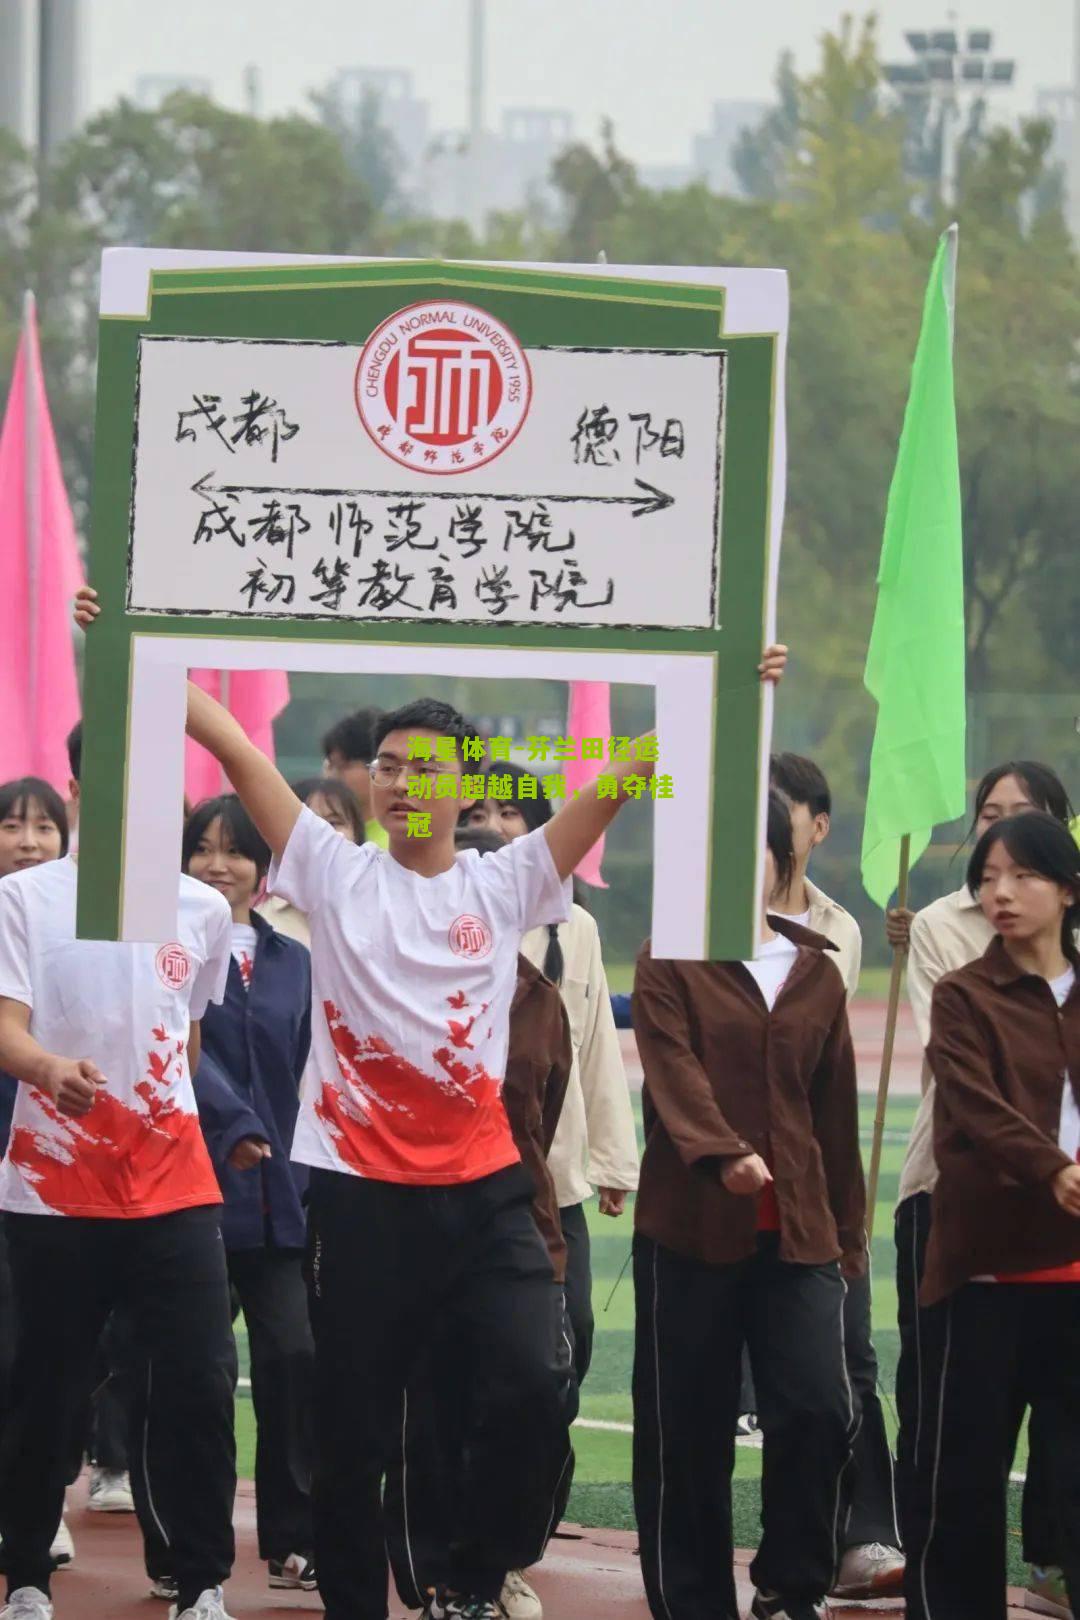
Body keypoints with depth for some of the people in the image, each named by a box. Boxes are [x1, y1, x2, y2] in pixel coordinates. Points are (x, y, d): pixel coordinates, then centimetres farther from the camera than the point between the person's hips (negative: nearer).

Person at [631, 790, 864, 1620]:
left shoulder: (817, 972, 12)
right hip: (690, 1228, -2)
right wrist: (722, 1152, -32)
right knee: (687, 1428, 1)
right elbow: (674, 1069, -14)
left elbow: (836, 1110, 15)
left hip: (798, 1232, 2)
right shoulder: (668, 962, 2)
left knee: (820, 1410, -10)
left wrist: (848, 1230, 15)